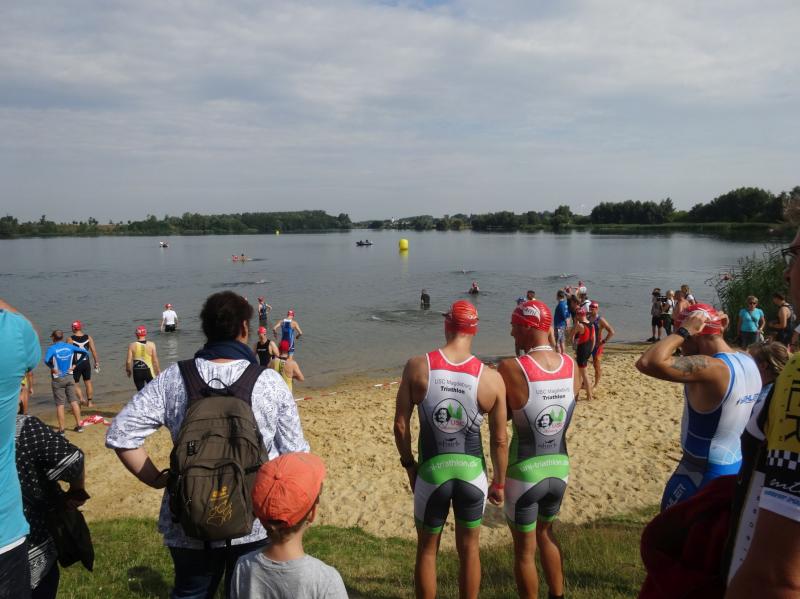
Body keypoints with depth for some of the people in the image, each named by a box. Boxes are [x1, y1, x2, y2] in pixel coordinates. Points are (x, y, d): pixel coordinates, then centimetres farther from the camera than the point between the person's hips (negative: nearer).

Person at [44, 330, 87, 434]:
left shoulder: (52, 348, -12)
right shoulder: (70, 347, 2)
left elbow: (46, 360, -30)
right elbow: (84, 352, 4)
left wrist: (52, 368, -13)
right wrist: (75, 365, 6)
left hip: (58, 379, -4)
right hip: (69, 377, 4)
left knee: (60, 405, 3)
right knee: (74, 402, 9)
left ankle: (61, 429, 7)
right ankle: (79, 425, 13)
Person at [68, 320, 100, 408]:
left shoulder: (70, 339, -9)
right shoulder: (88, 337, 0)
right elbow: (94, 350, 0)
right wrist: (97, 362, 7)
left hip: (76, 364, -3)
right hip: (86, 362, 3)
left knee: (75, 383, 9)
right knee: (88, 382, 16)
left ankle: (81, 400, -10)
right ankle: (90, 402, 20)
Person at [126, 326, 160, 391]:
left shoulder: (132, 345, -5)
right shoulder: (151, 345, -7)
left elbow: (128, 361, -5)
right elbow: (155, 361, -6)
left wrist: (128, 370, 13)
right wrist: (159, 371, 5)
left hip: (137, 372, 1)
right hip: (148, 371, -1)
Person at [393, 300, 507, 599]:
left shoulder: (417, 366, -12)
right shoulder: (492, 378, -11)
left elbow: (400, 425, -7)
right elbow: (499, 440, -4)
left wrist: (409, 465, 9)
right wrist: (499, 482, 11)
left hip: (432, 470, 0)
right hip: (472, 472, 1)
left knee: (427, 549, 21)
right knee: (469, 549, 22)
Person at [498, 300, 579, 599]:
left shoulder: (510, 368, -22)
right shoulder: (572, 366, -6)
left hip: (525, 471, -6)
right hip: (560, 467, 6)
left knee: (524, 550, 15)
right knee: (545, 532, 30)